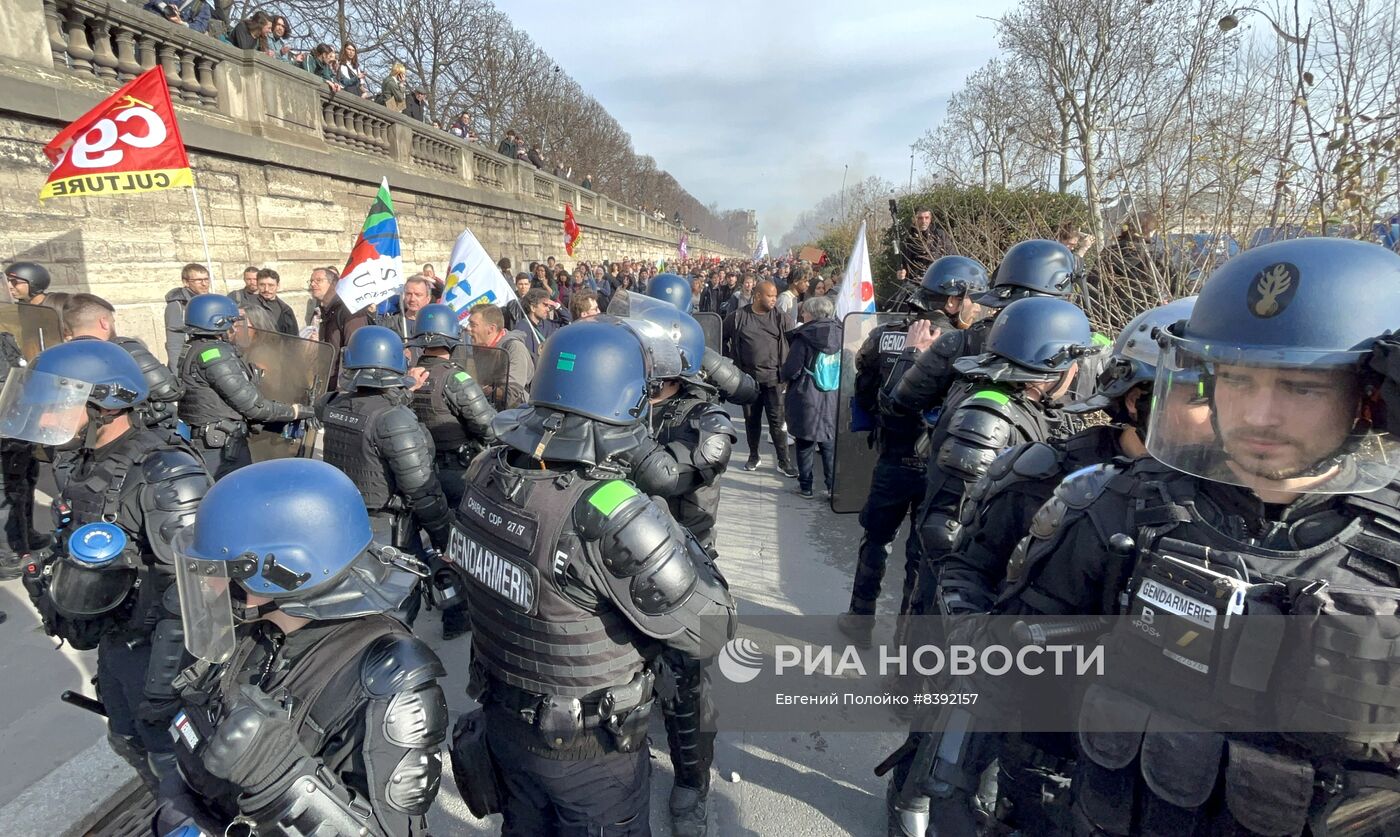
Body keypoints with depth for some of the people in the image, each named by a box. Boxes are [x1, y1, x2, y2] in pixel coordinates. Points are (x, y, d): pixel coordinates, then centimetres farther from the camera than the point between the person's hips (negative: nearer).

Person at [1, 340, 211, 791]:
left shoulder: (164, 474, -28)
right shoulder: (78, 462, 1)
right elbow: (75, 552, 16)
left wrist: (163, 681, -26)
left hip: (154, 647, -9)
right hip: (112, 639, 9)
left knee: (171, 757, 9)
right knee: (129, 741, 26)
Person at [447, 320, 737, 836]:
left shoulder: (485, 475, -16)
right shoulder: (612, 518, -37)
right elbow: (709, 633, -27)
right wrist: (681, 541, -13)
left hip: (504, 724, 6)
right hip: (590, 754, -5)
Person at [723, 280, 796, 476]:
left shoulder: (782, 319, 0)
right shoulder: (737, 317, -1)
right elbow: (721, 339, 11)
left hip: (773, 378, -1)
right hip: (747, 377, 1)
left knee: (777, 420, -2)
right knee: (751, 419, 12)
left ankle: (783, 461, 7)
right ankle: (754, 455, 28)